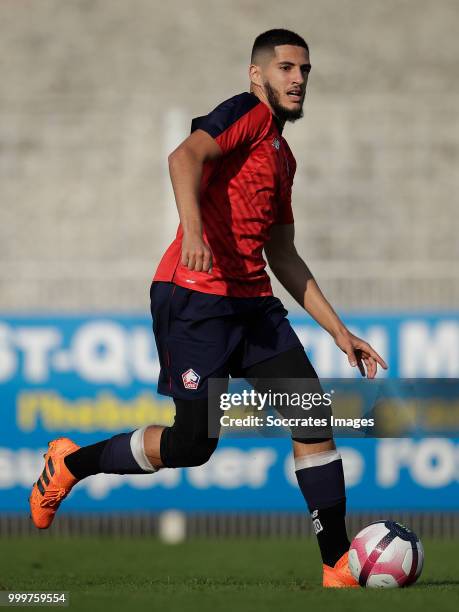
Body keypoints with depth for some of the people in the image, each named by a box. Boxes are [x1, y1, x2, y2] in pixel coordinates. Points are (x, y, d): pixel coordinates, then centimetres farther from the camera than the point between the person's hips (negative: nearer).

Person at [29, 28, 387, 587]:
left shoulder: (282, 157, 24)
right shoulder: (248, 114, -3)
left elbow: (283, 257, 29)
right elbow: (185, 157, -23)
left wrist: (338, 330, 26)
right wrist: (193, 228, -41)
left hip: (253, 304, 8)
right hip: (195, 297, -8)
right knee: (193, 444, -8)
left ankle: (338, 568, -5)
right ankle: (70, 464, 17)